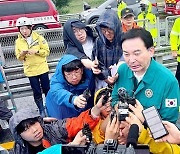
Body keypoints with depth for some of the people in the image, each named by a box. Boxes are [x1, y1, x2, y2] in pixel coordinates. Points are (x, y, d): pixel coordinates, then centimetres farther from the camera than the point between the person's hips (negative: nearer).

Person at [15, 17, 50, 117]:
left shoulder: (38, 37, -5)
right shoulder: (18, 41, -1)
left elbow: (47, 51, -5)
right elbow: (18, 57, 2)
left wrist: (36, 51, -22)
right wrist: (22, 53, -20)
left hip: (42, 68, 0)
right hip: (30, 70, 1)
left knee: (46, 89, 10)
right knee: (36, 92, 6)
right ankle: (41, 110, 20)